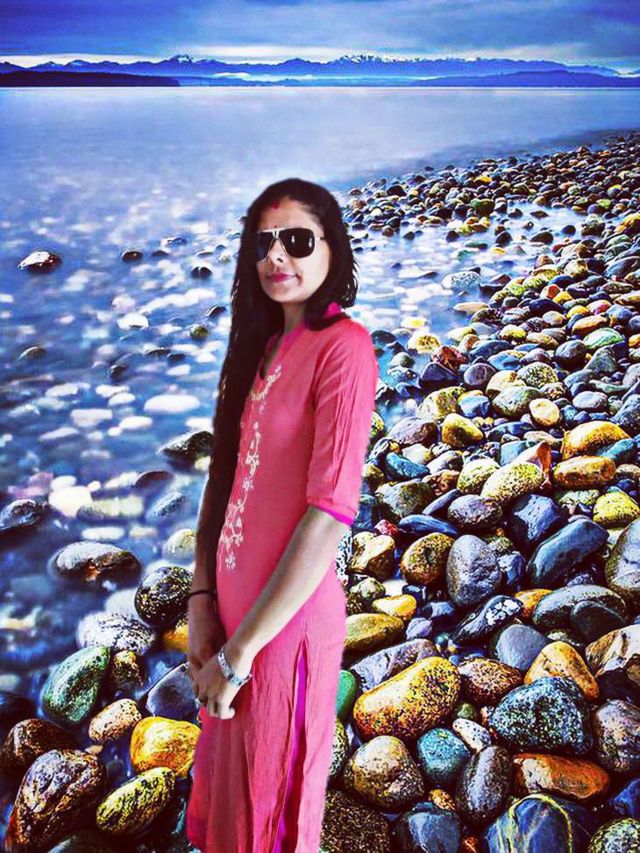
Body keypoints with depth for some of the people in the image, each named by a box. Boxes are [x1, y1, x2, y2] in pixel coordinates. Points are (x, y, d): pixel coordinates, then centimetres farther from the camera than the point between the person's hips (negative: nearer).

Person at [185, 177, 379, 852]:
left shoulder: (343, 346, -17)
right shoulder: (262, 344, 8)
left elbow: (329, 515, -22)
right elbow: (224, 472, 8)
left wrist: (239, 653, -17)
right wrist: (202, 599, -1)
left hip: (286, 621, -7)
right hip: (231, 607, 7)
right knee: (226, 790, 25)